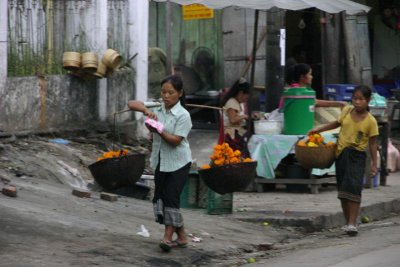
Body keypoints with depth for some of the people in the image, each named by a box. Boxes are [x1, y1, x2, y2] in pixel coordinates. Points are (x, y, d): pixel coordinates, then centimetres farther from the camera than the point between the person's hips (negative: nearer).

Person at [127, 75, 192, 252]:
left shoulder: (183, 115, -13)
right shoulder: (157, 110, 2)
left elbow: (176, 140, -19)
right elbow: (131, 104, -3)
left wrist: (159, 131, -32)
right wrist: (146, 110, -23)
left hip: (178, 163, -6)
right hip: (160, 161, 6)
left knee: (171, 197, -12)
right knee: (159, 196, 6)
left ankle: (168, 236, -7)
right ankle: (181, 237, 14)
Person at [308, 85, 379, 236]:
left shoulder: (370, 121, -8)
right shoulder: (347, 111, 3)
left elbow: (372, 143, -4)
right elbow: (337, 123, 21)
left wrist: (374, 164, -5)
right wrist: (319, 129, 17)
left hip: (357, 156, -5)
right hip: (341, 154, 5)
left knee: (353, 188, -14)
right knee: (343, 191, 9)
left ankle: (352, 224, -13)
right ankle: (347, 222, 19)